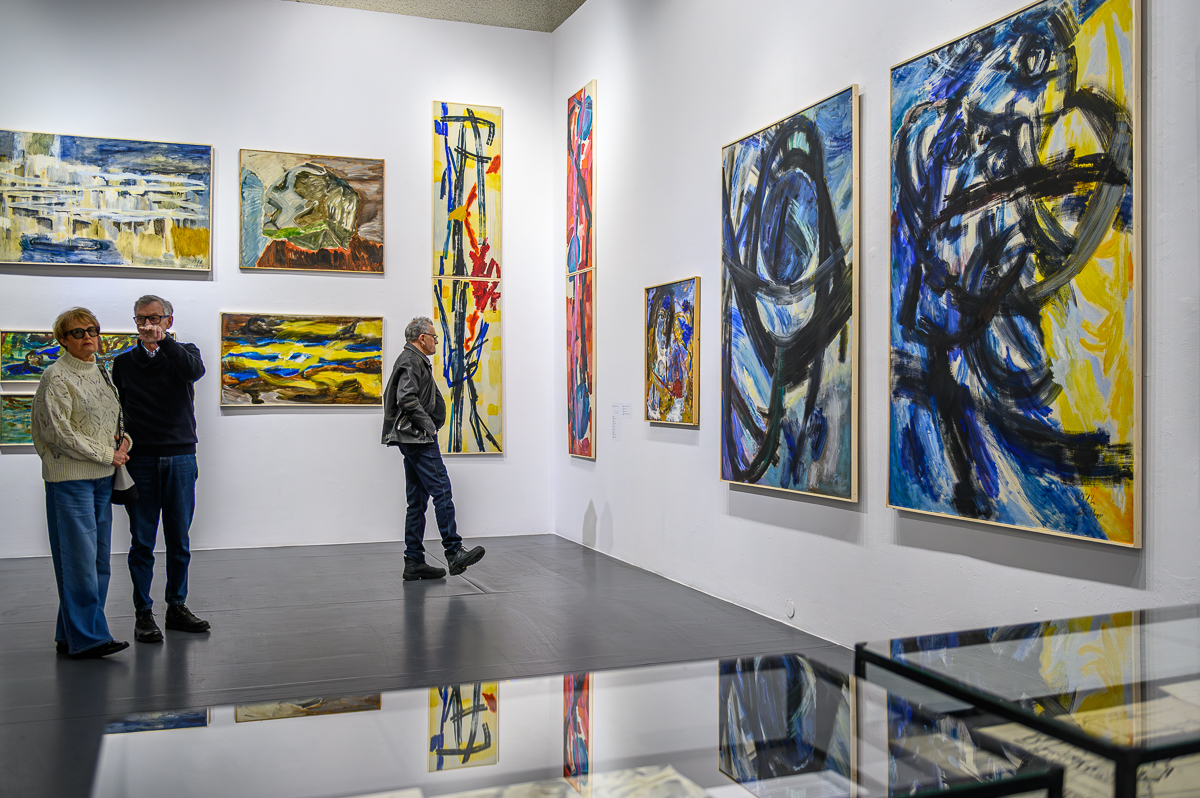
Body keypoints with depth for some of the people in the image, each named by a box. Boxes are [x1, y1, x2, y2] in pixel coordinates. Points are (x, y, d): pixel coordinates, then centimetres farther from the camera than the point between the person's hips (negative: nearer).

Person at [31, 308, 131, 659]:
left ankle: (70, 636, 19)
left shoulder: (101, 373, 16)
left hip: (103, 477, 8)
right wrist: (107, 455, -11)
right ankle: (87, 638, -2)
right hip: (69, 477, -8)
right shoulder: (56, 377, -7)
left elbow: (117, 419, 24)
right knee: (79, 559, -7)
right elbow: (60, 433, -13)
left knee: (98, 560, 9)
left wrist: (124, 439, 2)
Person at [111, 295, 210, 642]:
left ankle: (177, 607, 19)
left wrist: (162, 341, -21)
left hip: (181, 459, 0)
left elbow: (195, 370, -18)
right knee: (142, 542, 3)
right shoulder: (124, 362, 9)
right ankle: (143, 613, 12)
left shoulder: (184, 353, 6)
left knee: (179, 541, 8)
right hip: (140, 460, 0)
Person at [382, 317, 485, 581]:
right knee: (442, 492, -11)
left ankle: (414, 562, 10)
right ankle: (454, 553, -10)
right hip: (419, 439, -11)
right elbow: (407, 399, -23)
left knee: (417, 500, 9)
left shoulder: (414, 361, 23)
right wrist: (429, 425, -16)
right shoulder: (411, 362, -10)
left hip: (412, 440, 11)